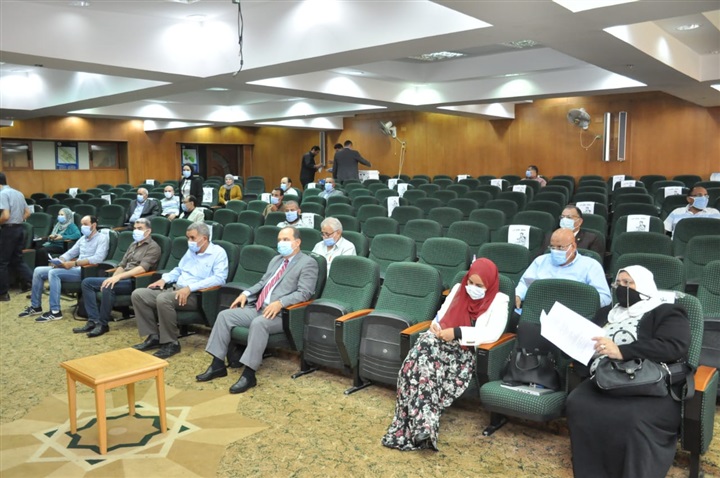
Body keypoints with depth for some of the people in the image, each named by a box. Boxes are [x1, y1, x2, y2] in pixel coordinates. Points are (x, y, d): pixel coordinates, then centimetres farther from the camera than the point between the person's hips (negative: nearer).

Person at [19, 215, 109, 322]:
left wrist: (74, 263, -24)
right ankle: (35, 306, 11)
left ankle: (55, 312, -24)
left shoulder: (102, 238, -8)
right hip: (75, 268, 9)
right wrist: (59, 261, -3)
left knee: (54, 273, -29)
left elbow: (98, 258, -23)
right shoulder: (83, 238, 19)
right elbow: (70, 253, 21)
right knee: (38, 271, 1)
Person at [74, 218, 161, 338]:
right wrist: (113, 277, -2)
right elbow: (122, 265, 18)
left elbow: (142, 268, -20)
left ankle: (103, 324, -20)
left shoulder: (153, 247, -6)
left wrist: (119, 276, -26)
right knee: (87, 282, -2)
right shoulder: (133, 245, 21)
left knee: (108, 287, -35)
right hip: (123, 278, 9)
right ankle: (93, 320, -10)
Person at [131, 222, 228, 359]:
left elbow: (219, 278, -19)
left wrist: (190, 288, -25)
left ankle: (171, 343, -20)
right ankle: (154, 336, -2)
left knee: (163, 299, -35)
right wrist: (164, 279, 9)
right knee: (138, 294, -6)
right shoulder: (191, 251, 19)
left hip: (196, 295, -8)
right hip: (176, 290, 9)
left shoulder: (218, 252, -6)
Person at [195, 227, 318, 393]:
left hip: (281, 313, -8)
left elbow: (304, 293, -15)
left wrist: (280, 303, -28)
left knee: (259, 323, -37)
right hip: (257, 308, 8)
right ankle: (218, 365, -2)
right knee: (225, 315, -7)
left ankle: (249, 374, -29)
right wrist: (246, 293, 8)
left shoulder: (308, 263, -5)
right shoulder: (276, 259, 21)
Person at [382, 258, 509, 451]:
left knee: (426, 362, -32)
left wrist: (457, 333, -18)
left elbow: (493, 333, -14)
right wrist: (436, 326, 0)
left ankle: (415, 427, -30)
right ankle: (424, 426, -33)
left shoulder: (498, 301, 1)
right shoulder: (458, 289, 19)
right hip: (441, 342, 4)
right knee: (422, 356, -31)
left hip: (466, 351, -4)